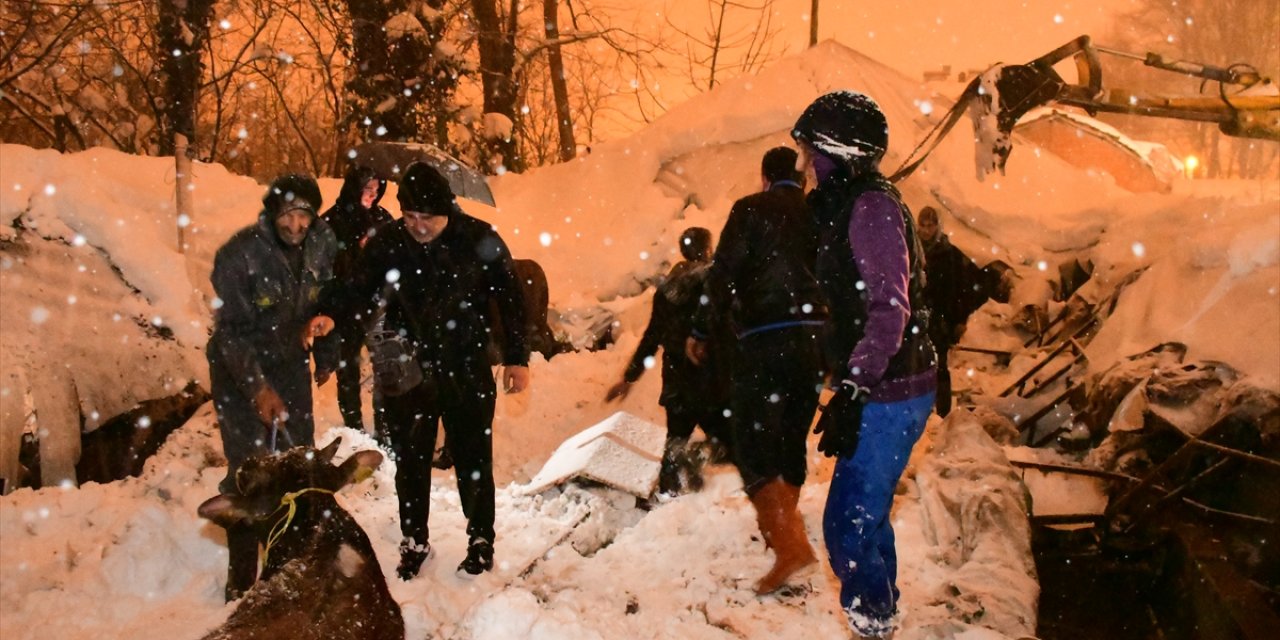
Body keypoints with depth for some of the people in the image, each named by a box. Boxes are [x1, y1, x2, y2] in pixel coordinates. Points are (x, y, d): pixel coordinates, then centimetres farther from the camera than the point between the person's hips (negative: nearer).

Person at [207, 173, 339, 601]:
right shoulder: (239, 254, -23)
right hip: (239, 371, -5)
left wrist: (327, 355, 11)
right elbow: (230, 330, -21)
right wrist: (258, 388, -28)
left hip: (290, 365, 5)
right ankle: (241, 576, 4)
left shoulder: (322, 244, -8)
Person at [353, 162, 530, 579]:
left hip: (467, 372, -2)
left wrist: (517, 359, -3)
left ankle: (481, 540, 30)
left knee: (473, 460, 11)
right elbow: (361, 299, 2)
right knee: (410, 462, 14)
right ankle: (414, 542, 32)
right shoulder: (385, 245, -6)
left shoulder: (479, 239, -10)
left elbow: (510, 299, -2)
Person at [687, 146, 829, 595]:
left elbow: (724, 273, -6)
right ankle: (781, 524, 34)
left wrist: (703, 331, 5)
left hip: (764, 340, -6)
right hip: (815, 339, 6)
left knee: (754, 444, -5)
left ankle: (789, 543, -16)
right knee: (791, 439, 19)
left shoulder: (751, 210, -1)